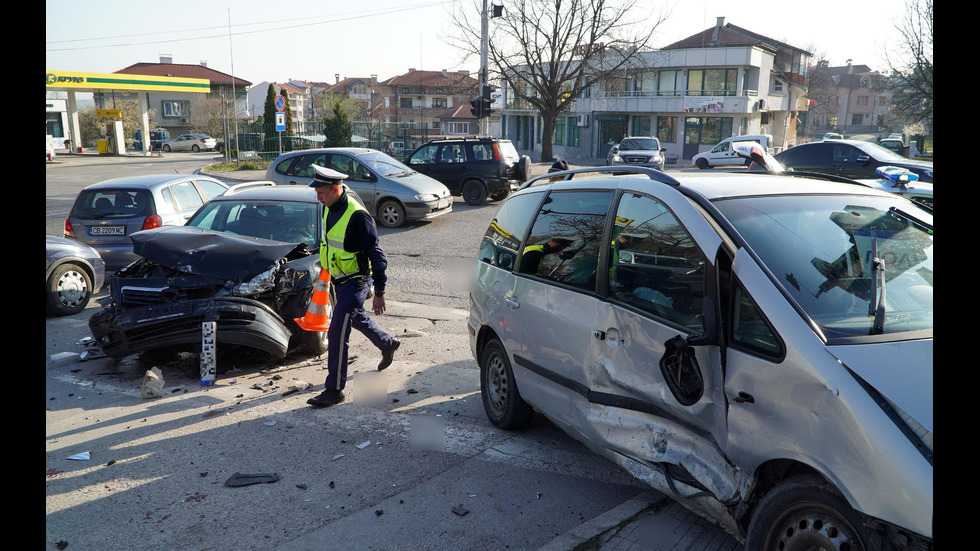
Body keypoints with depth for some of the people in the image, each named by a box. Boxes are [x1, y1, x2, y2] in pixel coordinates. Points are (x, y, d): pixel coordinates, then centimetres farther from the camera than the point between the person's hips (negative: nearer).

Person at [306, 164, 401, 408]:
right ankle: (388, 345, 53)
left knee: (337, 335, -10)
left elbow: (376, 255, -22)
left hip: (356, 282, -9)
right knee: (357, 318, 28)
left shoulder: (357, 216, -25)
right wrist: (327, 269, 25)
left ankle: (334, 390, -1)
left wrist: (379, 292, -20)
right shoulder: (329, 209, 2)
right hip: (339, 280, 9)